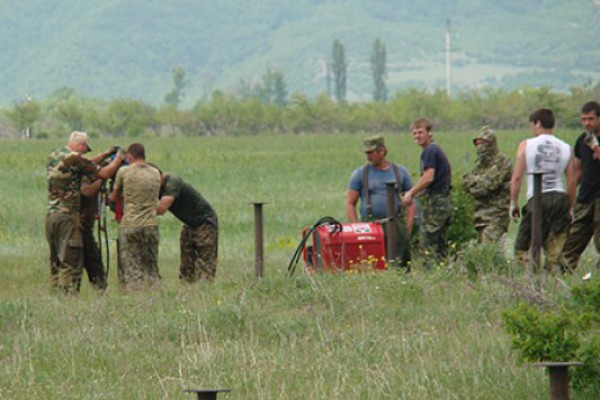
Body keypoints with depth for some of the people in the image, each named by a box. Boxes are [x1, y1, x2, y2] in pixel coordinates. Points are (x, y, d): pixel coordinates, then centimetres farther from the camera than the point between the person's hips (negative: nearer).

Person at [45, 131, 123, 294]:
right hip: (68, 216, -8)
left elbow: (86, 165, 24)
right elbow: (104, 174, -8)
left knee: (56, 262, 12)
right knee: (70, 263, -5)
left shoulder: (53, 156, 14)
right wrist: (118, 159, 7)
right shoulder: (74, 158, -12)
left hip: (50, 214, 8)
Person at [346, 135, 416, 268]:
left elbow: (410, 203, 14)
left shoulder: (400, 172, 12)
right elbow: (350, 203, 8)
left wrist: (408, 228, 1)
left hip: (397, 226, 1)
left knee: (401, 264, -6)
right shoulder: (360, 174, 9)